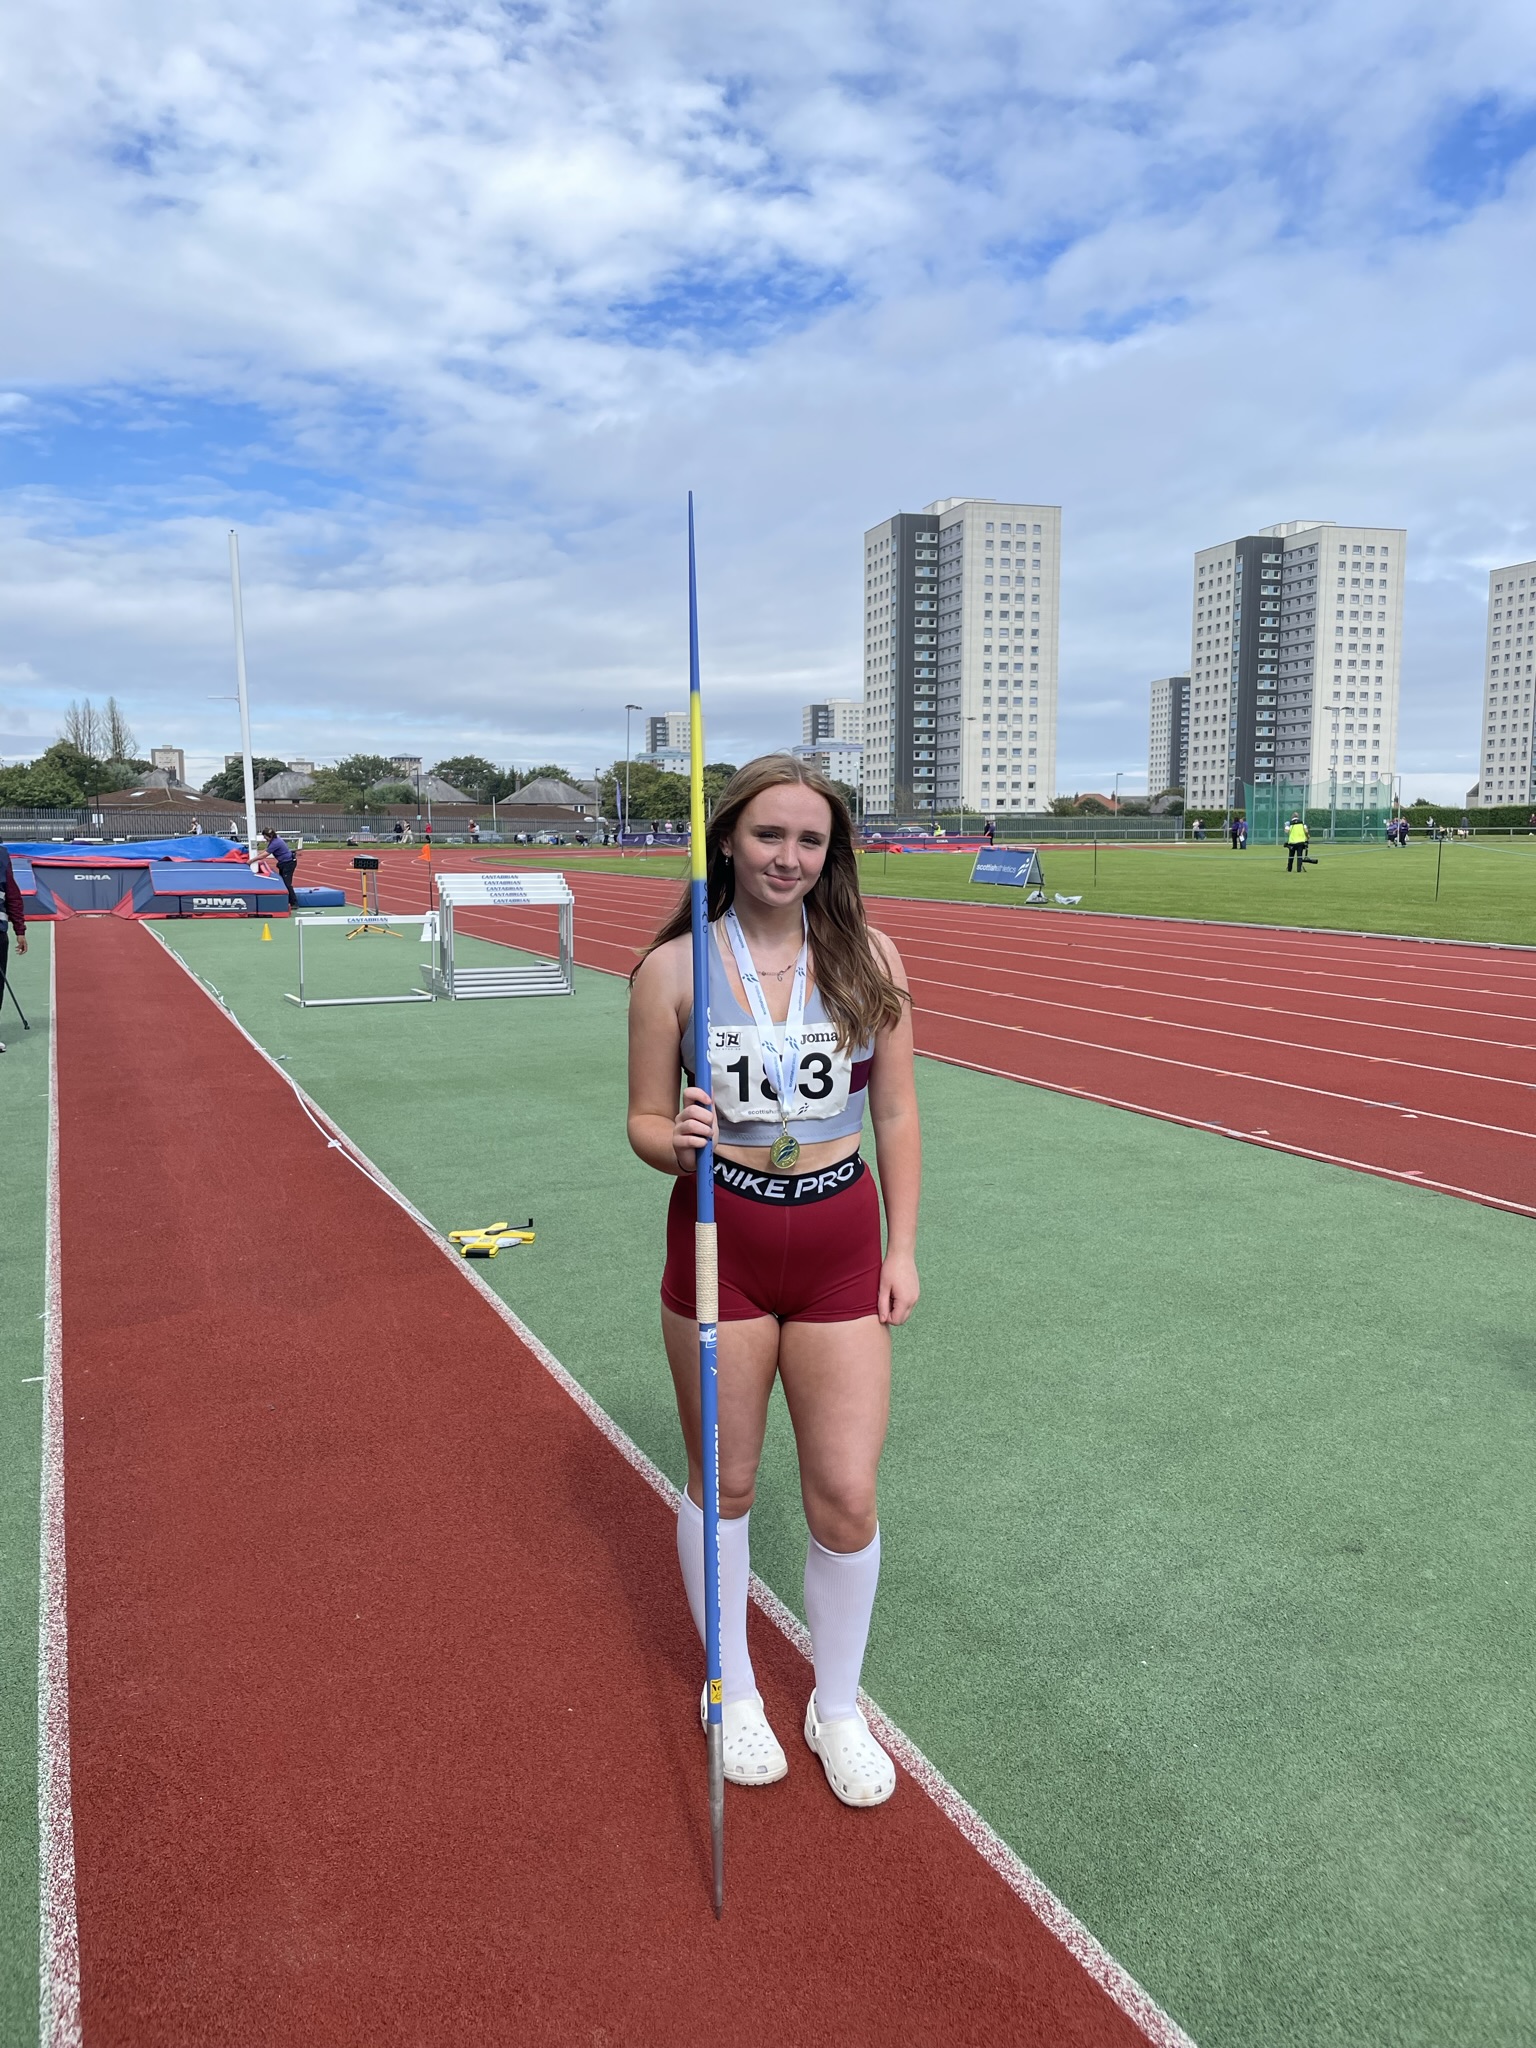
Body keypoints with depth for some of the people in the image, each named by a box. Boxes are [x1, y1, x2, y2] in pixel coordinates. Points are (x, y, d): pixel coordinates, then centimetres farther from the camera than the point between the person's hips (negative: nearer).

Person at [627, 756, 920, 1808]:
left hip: (840, 1246, 1)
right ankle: (734, 1692, 41)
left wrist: (902, 1249, 2)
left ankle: (839, 1708, 32)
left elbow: (897, 1114, 4)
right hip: (721, 1242, -1)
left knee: (848, 1498, 5)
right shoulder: (675, 966, -8)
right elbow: (645, 1119, -1)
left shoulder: (868, 956, -2)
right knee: (724, 1487, 14)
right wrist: (676, 1143, -24)